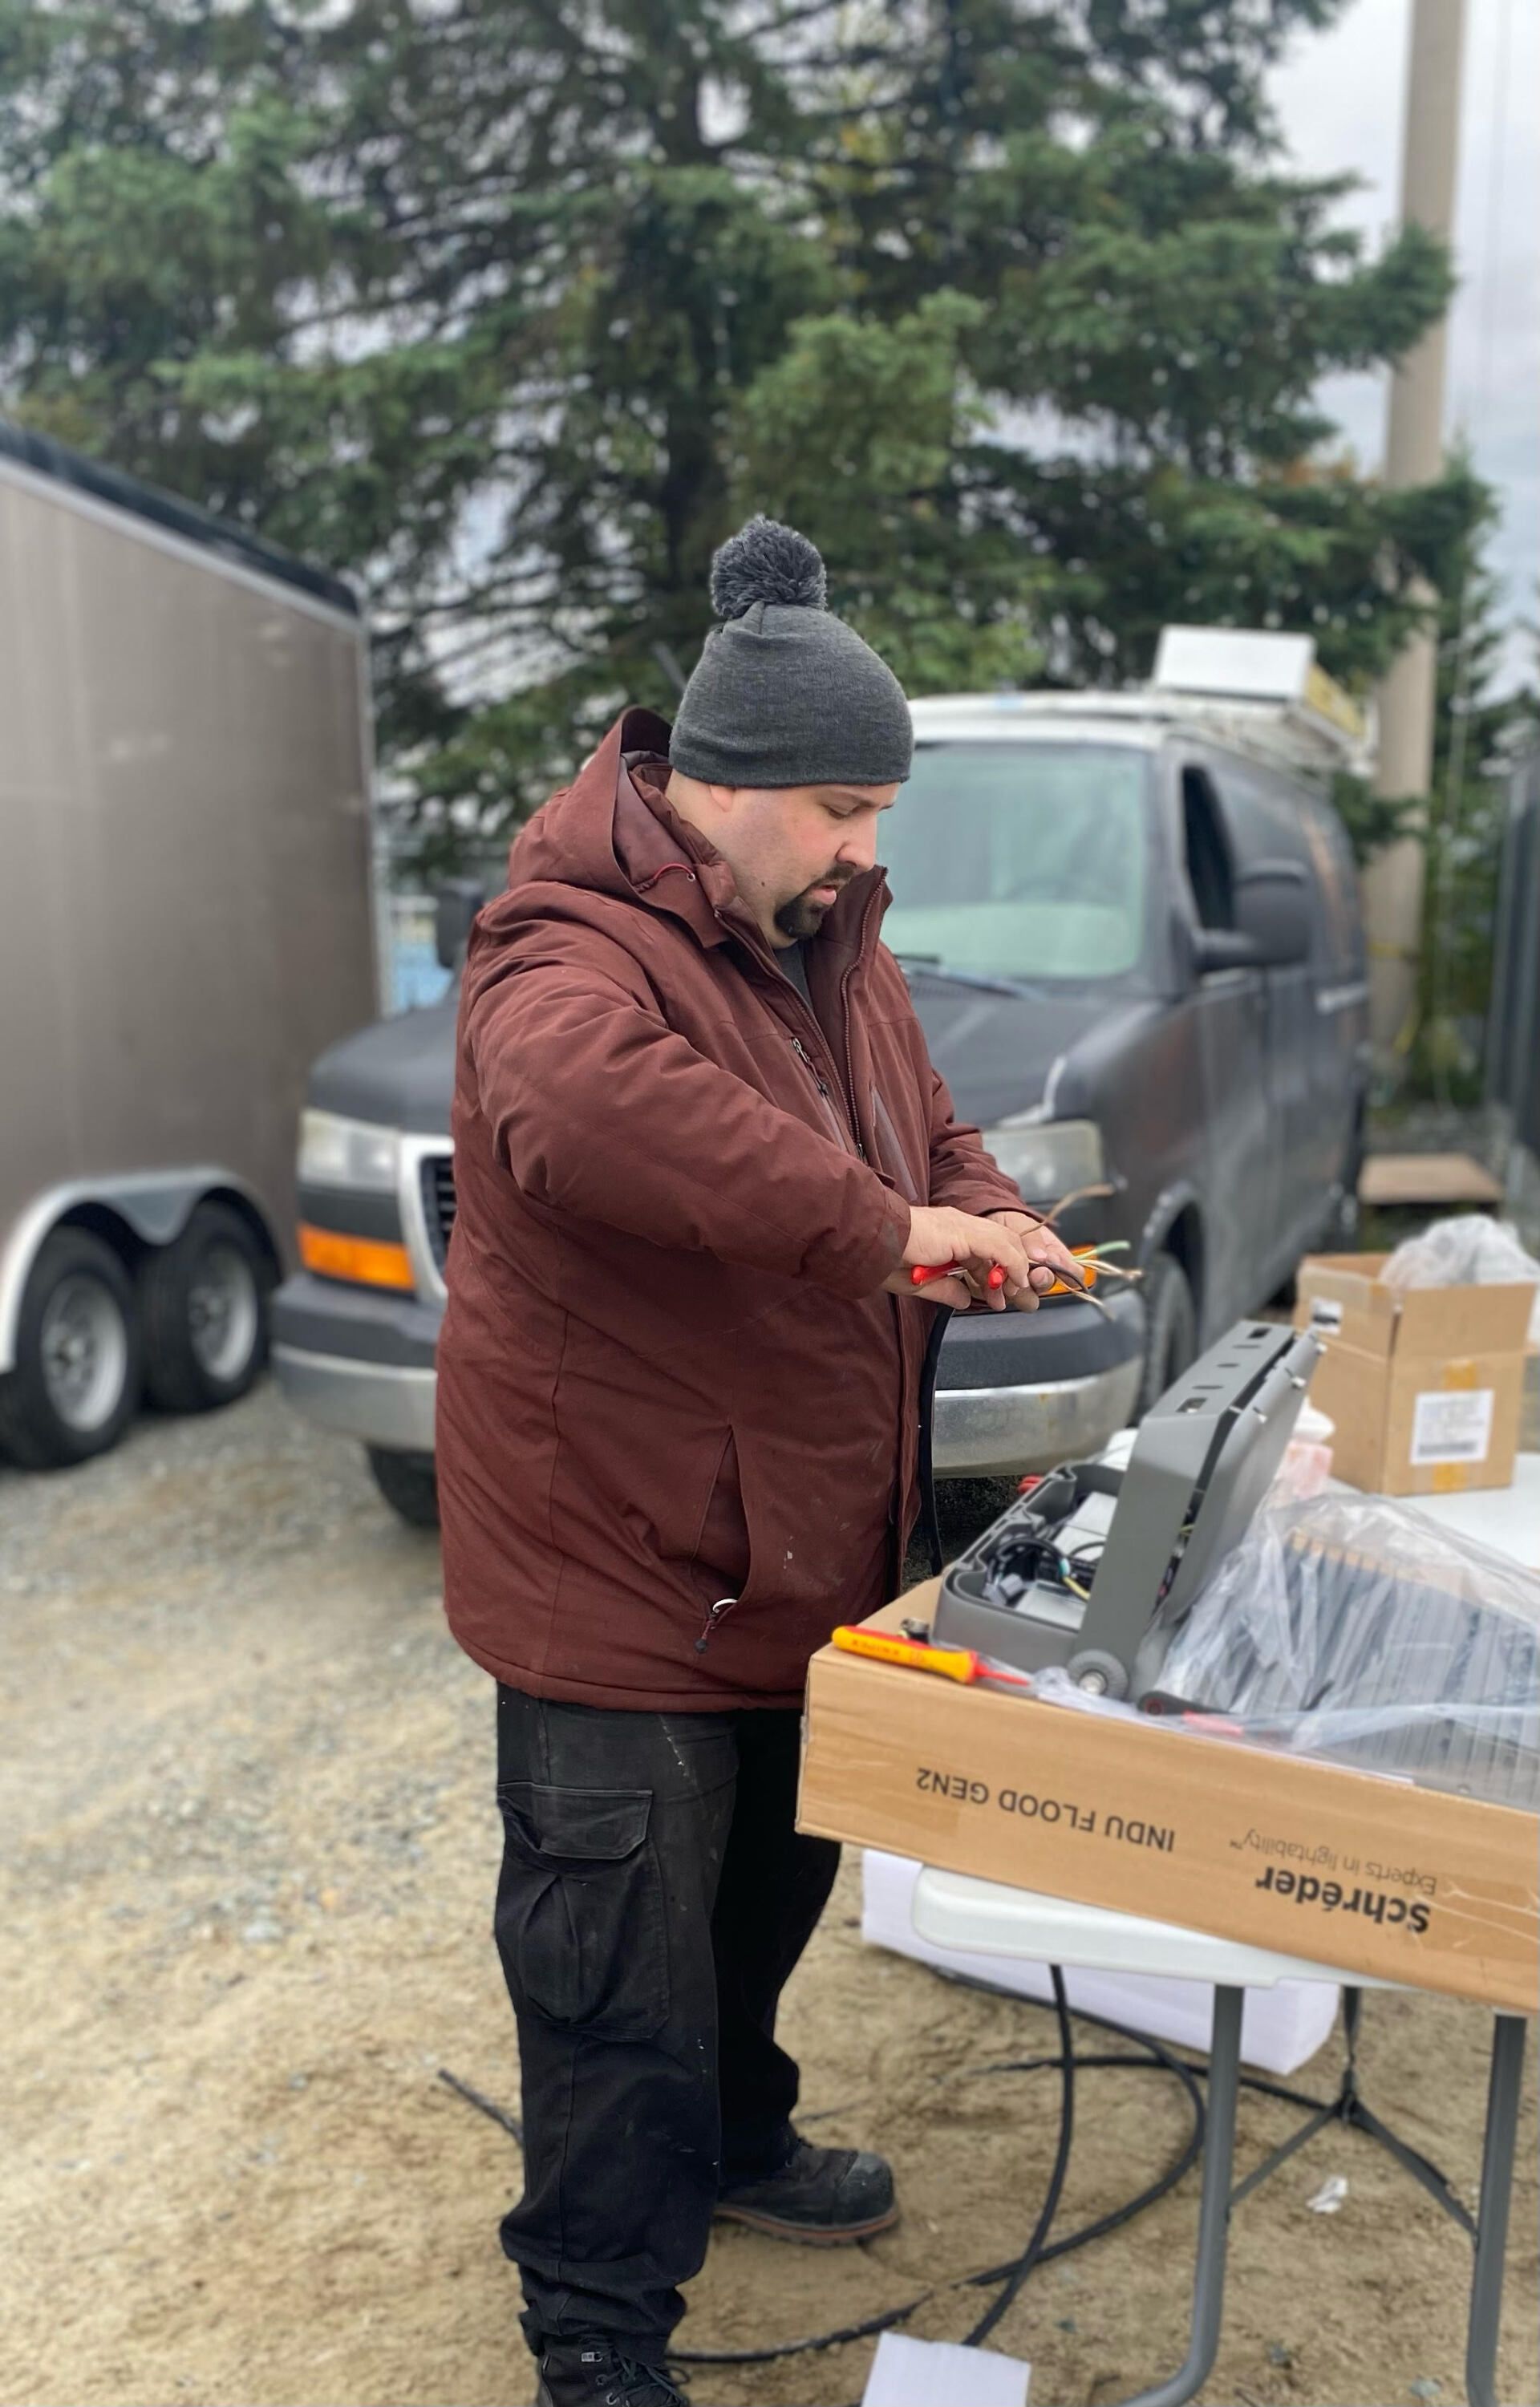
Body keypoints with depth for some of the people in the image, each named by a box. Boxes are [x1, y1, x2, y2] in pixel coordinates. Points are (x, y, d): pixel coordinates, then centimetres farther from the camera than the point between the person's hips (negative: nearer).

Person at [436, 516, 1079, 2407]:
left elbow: (919, 1121, 19)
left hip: (801, 1553, 9)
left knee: (767, 1888, 26)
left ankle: (732, 2138, 53)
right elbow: (589, 1106, -45)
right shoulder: (574, 948, -22)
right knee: (624, 1966, 5)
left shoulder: (826, 938, 8)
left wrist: (982, 1218, -4)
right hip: (622, 1564, -8)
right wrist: (877, 1231, -38)